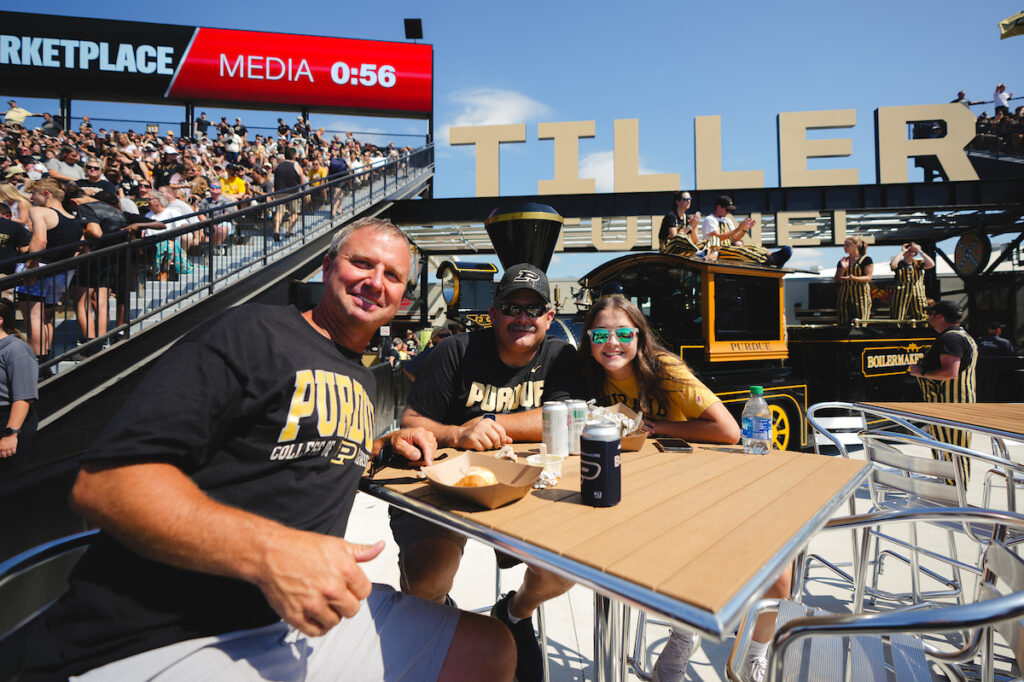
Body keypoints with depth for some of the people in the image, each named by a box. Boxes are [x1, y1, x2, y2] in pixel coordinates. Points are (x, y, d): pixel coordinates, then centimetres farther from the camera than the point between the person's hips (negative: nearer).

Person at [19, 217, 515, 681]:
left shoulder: (361, 379, 16)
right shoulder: (250, 334, -10)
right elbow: (101, 481, -17)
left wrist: (386, 446, 11)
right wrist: (268, 550, -30)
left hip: (312, 612, 8)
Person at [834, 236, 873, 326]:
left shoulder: (866, 259, 1)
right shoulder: (842, 261, 13)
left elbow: (868, 278, -7)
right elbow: (837, 280, 11)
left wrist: (853, 278, -24)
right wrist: (843, 268, -4)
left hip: (860, 296, -4)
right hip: (845, 296, 4)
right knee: (844, 325, 0)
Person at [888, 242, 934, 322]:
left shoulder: (918, 263, 13)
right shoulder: (899, 264, 5)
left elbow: (931, 264, -5)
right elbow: (892, 265, -20)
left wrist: (920, 251, -1)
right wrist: (902, 252, -9)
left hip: (918, 296, 3)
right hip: (901, 295, -3)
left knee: (922, 320, -1)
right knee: (897, 322, -7)